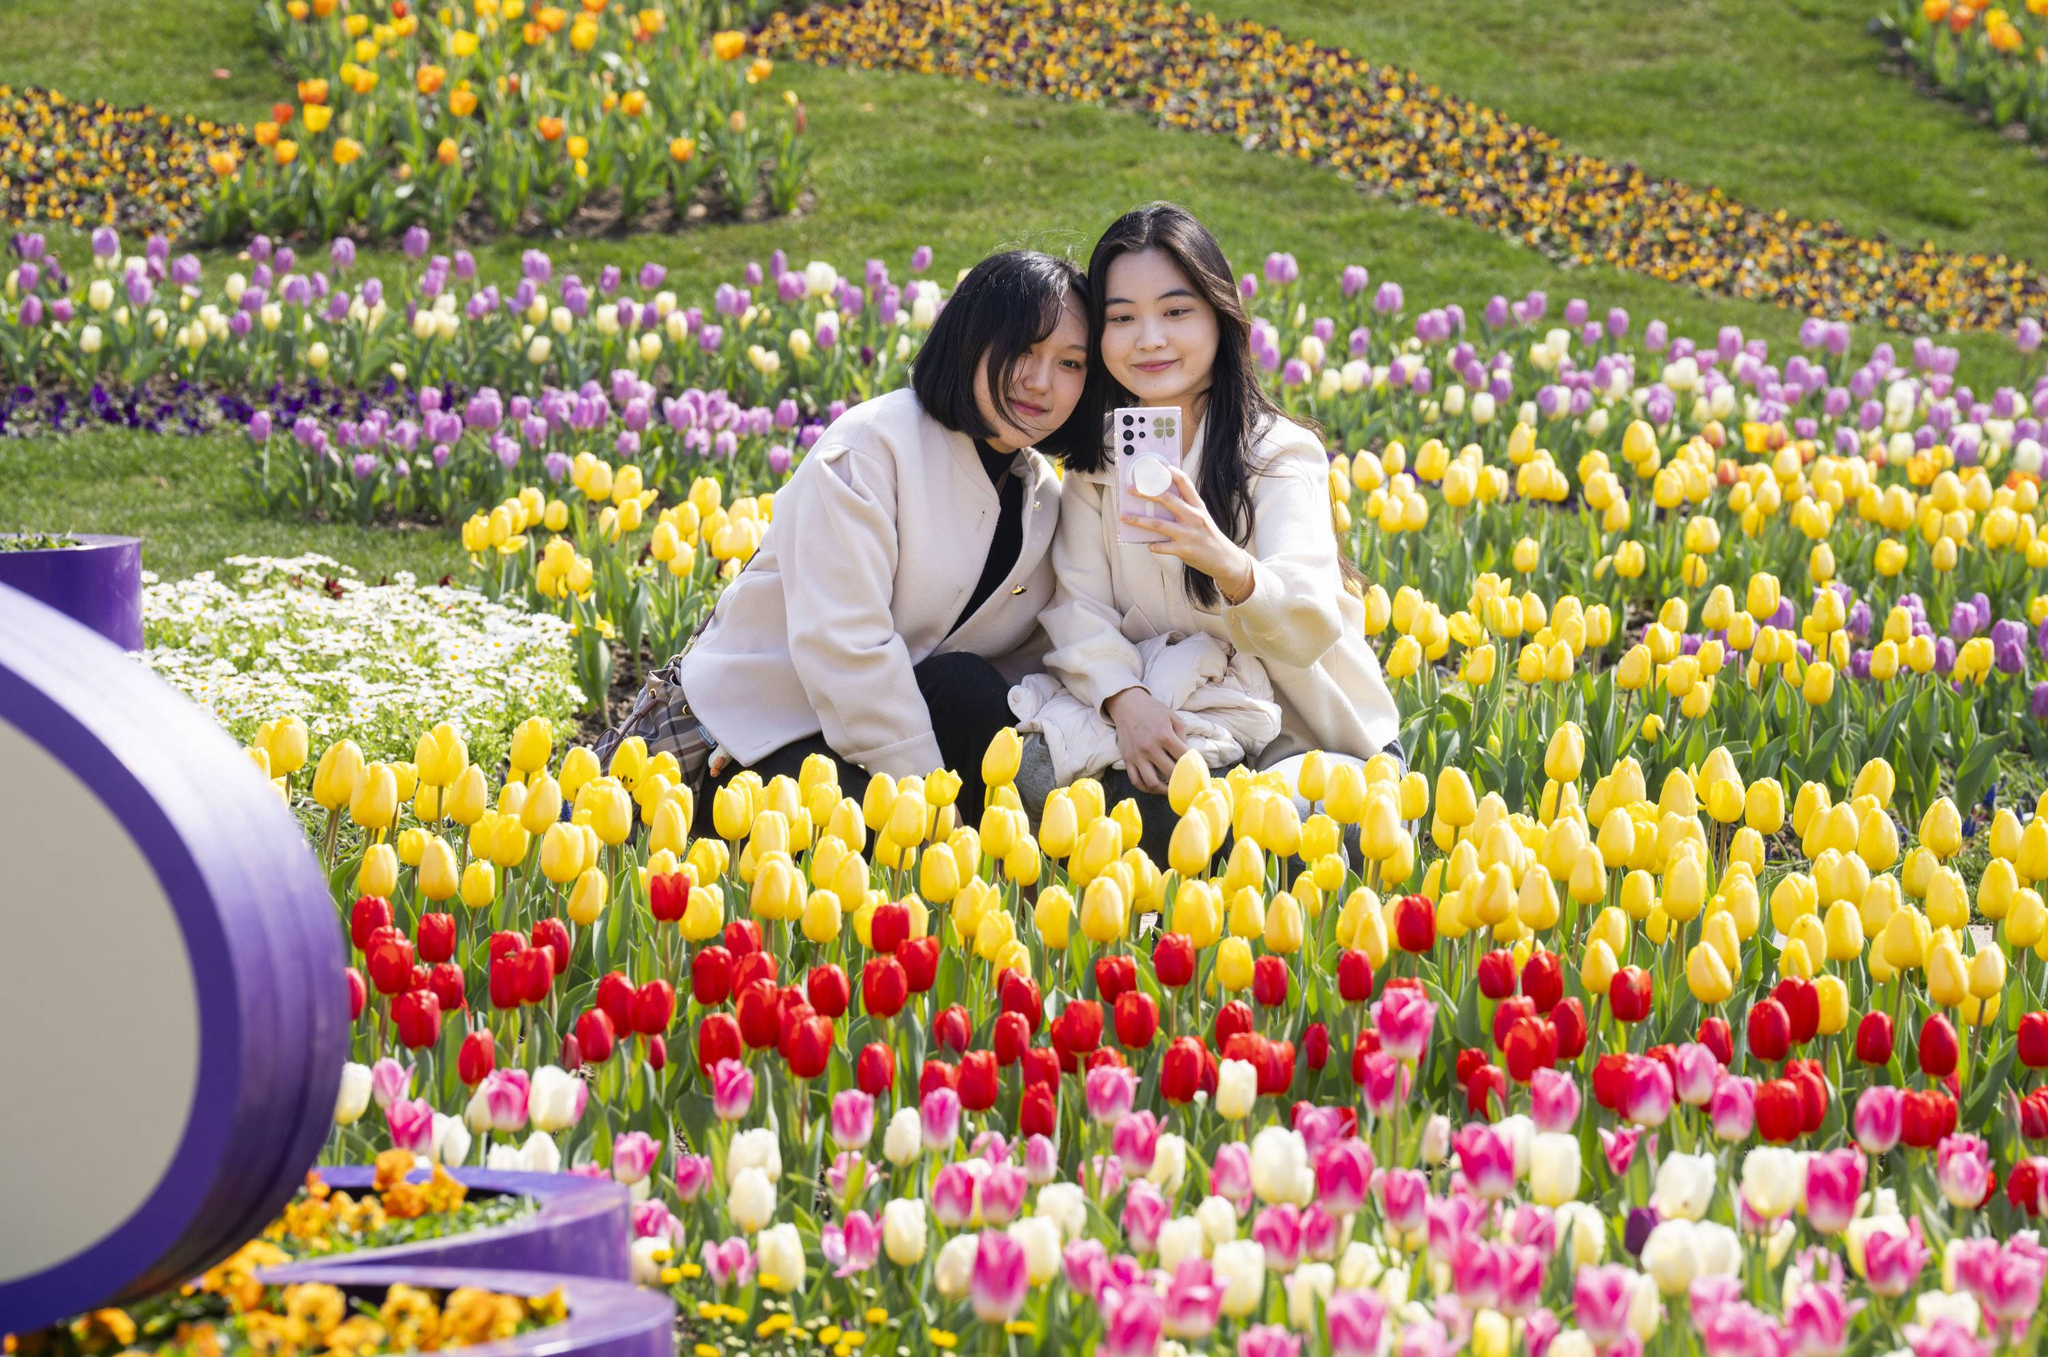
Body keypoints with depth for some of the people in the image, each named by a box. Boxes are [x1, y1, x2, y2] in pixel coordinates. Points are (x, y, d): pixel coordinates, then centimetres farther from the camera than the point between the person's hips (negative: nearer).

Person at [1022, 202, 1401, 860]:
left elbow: (1312, 629, -28)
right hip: (1168, 731, 4)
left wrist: (1227, 563, -50)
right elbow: (1078, 603, -6)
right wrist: (1124, 698, -28)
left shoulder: (1279, 455, -14)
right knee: (1037, 769, -25)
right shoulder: (1094, 458, 2)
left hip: (1311, 745, -4)